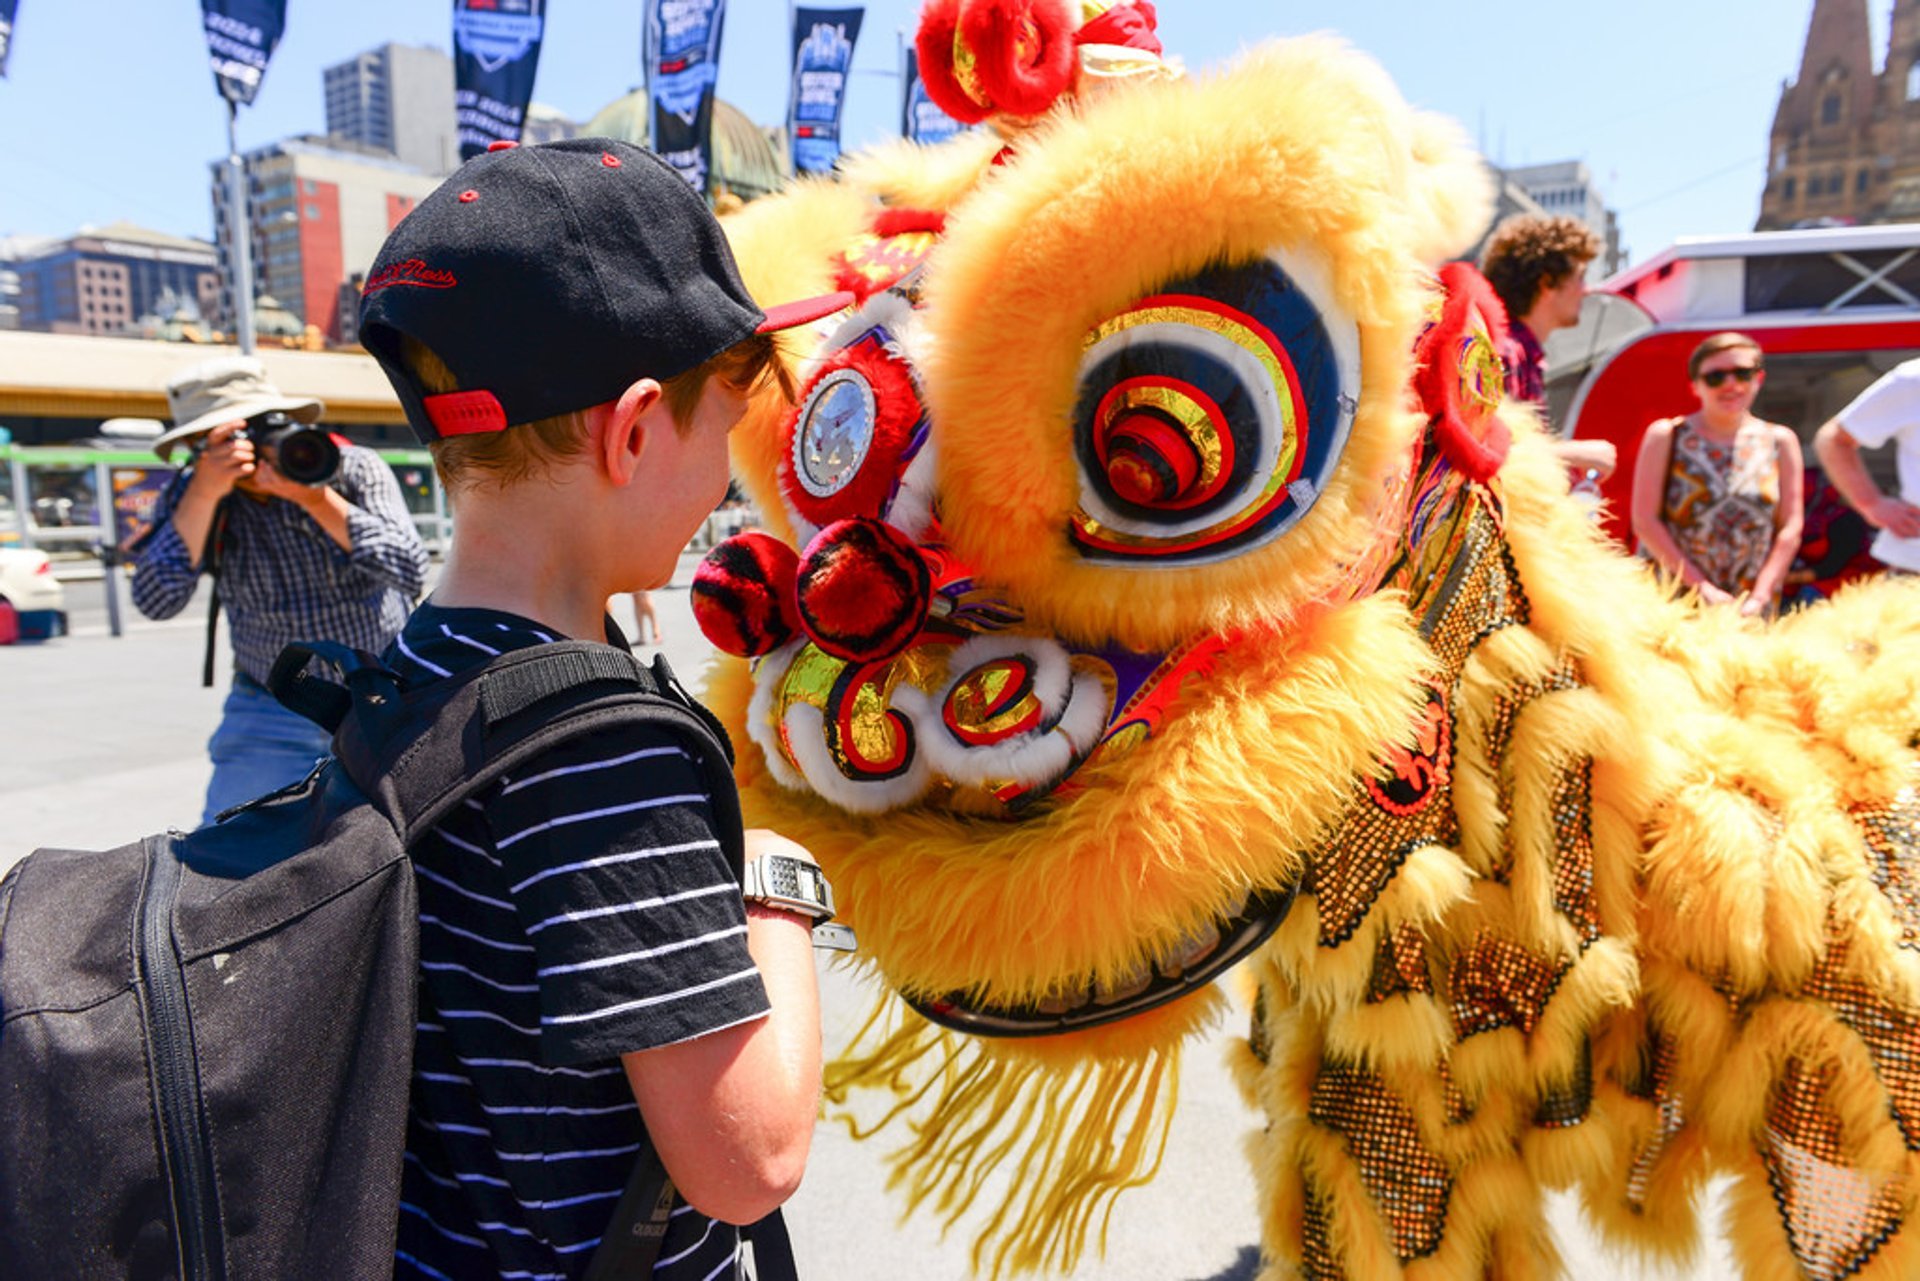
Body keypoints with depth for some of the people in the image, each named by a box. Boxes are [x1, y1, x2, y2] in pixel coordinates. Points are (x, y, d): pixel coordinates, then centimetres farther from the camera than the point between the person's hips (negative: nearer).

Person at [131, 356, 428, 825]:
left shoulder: (355, 469, -7)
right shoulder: (191, 495, -1)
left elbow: (410, 572, -18)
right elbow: (155, 601, -15)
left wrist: (316, 497, -24)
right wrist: (204, 494, -22)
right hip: (271, 717, 2)